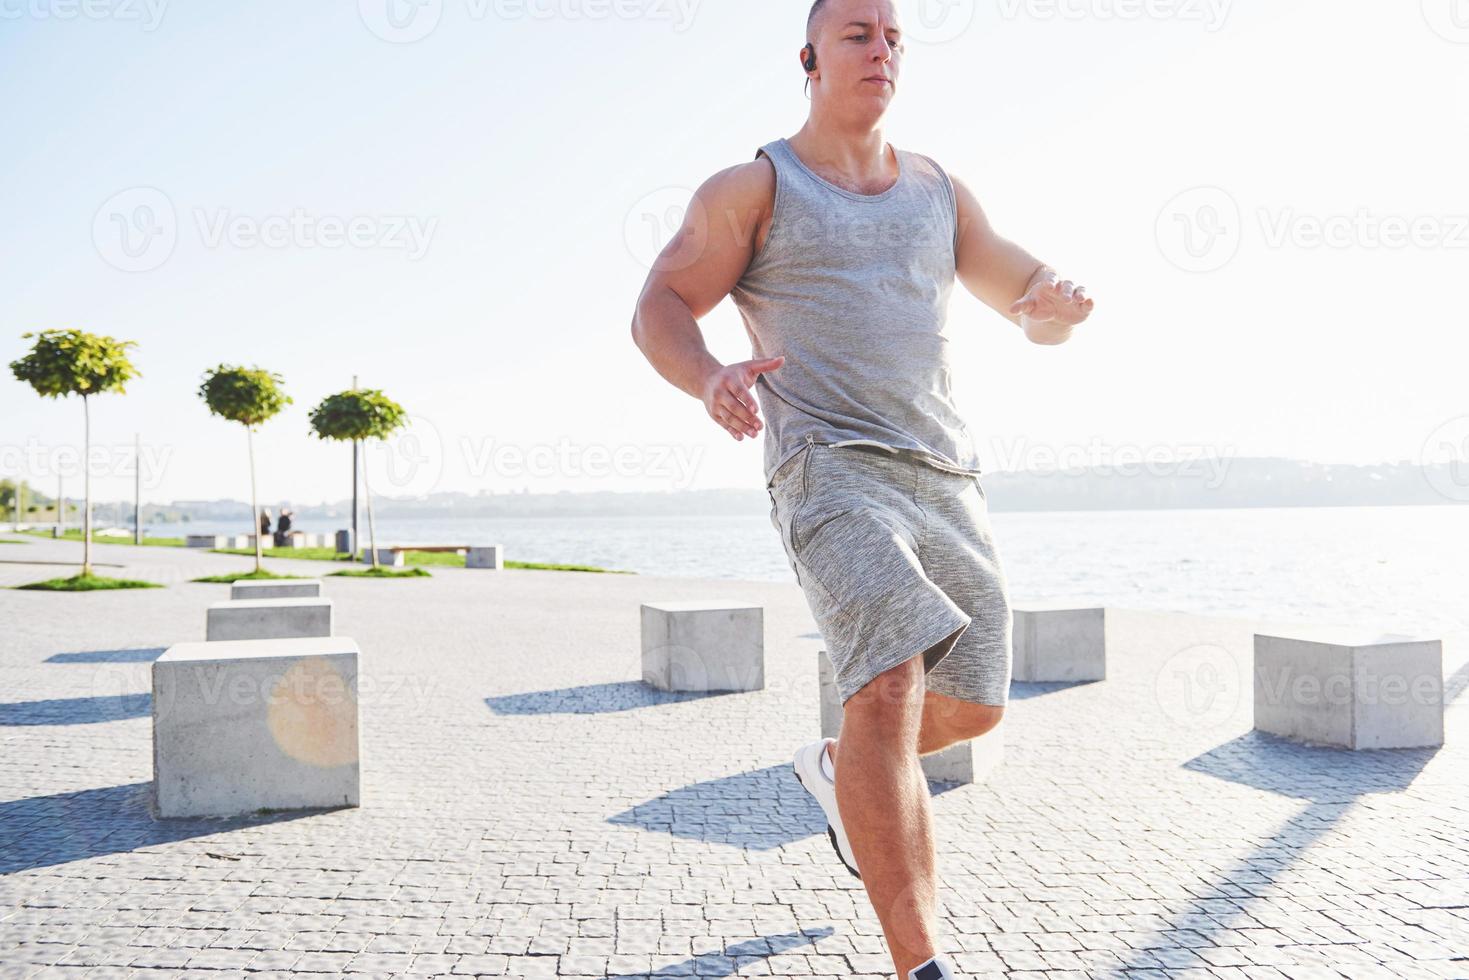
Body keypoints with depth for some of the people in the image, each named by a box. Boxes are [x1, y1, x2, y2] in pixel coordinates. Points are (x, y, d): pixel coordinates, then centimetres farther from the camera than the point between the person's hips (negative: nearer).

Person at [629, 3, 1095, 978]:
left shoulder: (941, 191, 18)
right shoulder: (751, 187, 5)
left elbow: (1030, 305, 16)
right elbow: (659, 310, 0)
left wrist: (1053, 304, -10)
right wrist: (710, 377, -23)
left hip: (949, 474, 6)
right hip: (831, 465, -6)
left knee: (971, 705, 12)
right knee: (892, 685, -24)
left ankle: (837, 768, 43)